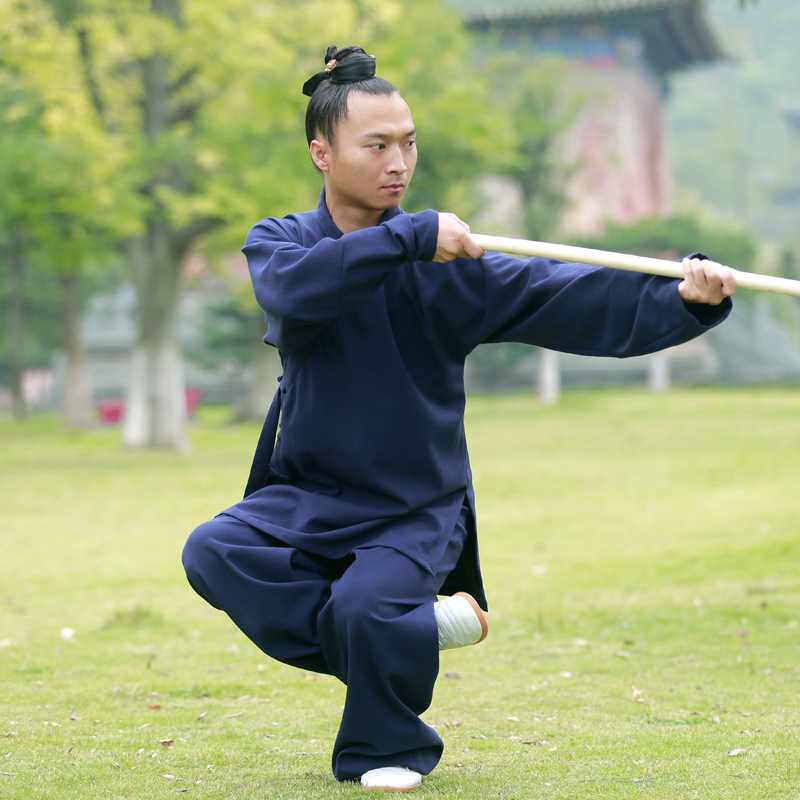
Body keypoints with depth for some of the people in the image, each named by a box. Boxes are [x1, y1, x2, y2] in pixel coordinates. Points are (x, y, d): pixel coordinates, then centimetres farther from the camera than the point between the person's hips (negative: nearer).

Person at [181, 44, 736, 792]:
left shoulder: (447, 264, -5)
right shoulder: (276, 243, -2)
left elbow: (570, 299, -17)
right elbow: (297, 287, -27)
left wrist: (681, 297, -33)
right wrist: (411, 238, -34)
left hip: (416, 513, -2)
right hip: (304, 499, 2)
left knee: (368, 608, -29)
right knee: (212, 553, -25)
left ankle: (390, 747, 3)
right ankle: (417, 629, -12)